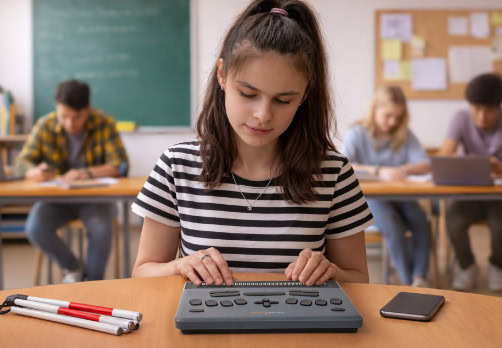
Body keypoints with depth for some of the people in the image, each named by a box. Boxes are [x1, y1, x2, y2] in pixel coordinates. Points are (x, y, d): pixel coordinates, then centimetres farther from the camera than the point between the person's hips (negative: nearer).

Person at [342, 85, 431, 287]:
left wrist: (405, 169, -22)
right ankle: (408, 281, -22)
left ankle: (420, 278, -24)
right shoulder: (357, 134, -2)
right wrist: (378, 171, -28)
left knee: (421, 222, -26)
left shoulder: (405, 135, 10)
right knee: (393, 226, -31)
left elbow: (425, 165, 1)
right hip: (368, 196, -4)